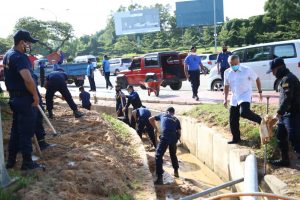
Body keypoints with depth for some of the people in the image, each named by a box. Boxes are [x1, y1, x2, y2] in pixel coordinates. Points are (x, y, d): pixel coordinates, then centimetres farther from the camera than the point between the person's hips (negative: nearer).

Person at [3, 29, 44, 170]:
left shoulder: (8, 55, 12)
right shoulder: (19, 57, -20)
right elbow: (28, 79, -33)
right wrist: (35, 95, -21)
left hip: (15, 98, 10)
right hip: (25, 99, -9)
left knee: (16, 130, 16)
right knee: (26, 131, -1)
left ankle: (11, 160, 24)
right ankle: (27, 163, 8)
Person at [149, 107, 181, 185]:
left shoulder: (163, 115, 24)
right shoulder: (176, 120, 25)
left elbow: (150, 119, 28)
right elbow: (179, 133, 17)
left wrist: (155, 128, 39)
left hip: (165, 137, -3)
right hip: (174, 138, 3)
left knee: (159, 156, 1)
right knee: (173, 154, 29)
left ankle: (160, 178, -8)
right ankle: (176, 171, 41)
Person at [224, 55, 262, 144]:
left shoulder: (247, 70, -9)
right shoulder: (227, 73, 2)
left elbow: (257, 79, 2)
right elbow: (226, 86, 11)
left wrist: (260, 92, 0)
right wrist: (225, 99, 7)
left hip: (245, 96, -5)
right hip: (234, 98, 5)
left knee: (244, 113, -30)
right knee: (233, 120, 6)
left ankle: (260, 120, -6)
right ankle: (236, 138, 21)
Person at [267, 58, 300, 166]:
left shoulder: (288, 79, -17)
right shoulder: (284, 78, 16)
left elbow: (287, 98, -26)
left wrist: (279, 112, -27)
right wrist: (281, 113, 17)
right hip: (286, 113, 11)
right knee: (280, 136, 16)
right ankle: (285, 160, 27)